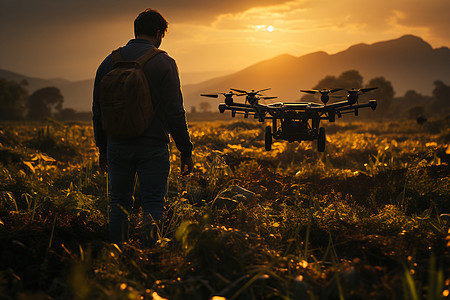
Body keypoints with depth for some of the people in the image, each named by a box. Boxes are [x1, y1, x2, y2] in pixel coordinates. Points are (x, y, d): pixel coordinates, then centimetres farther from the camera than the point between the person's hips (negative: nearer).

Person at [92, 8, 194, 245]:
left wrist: (102, 149, 20)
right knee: (153, 206, 2)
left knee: (119, 203, 14)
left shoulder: (110, 61, 7)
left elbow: (98, 110, 11)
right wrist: (186, 151, -2)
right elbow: (174, 112, -9)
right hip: (153, 148, -3)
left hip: (118, 146, 4)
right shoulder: (164, 63, -5)